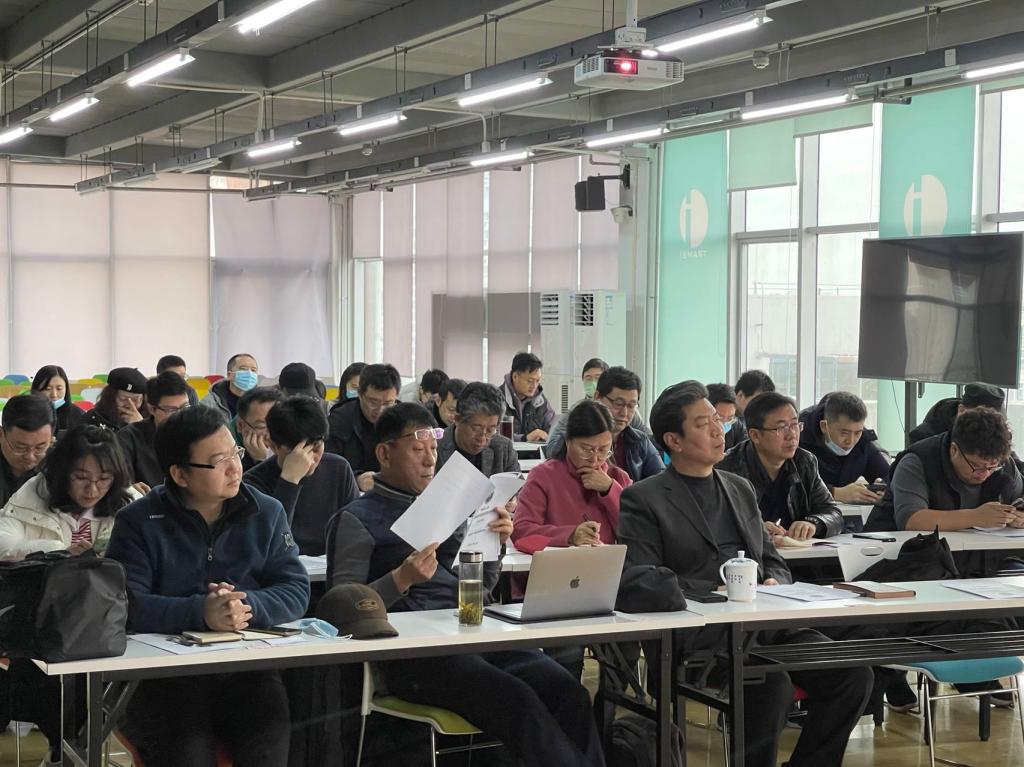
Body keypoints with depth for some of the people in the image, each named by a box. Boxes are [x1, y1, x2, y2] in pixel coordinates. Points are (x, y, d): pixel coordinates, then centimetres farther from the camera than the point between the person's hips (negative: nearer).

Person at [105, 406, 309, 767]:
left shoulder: (267, 513, 11)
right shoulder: (138, 522, 2)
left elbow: (295, 591, 4)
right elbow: (126, 603, -11)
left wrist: (247, 605, -17)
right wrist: (200, 613, -25)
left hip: (248, 669, 2)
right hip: (162, 673, -2)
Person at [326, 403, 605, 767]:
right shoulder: (357, 520, 5)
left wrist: (495, 543, 10)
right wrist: (401, 580, -18)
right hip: (413, 651, -6)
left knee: (568, 691, -21)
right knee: (517, 698, -30)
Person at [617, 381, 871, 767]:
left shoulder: (740, 489, 23)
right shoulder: (642, 499, 3)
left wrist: (773, 584, 1)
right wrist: (716, 591, -15)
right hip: (696, 630, -6)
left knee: (854, 674, -15)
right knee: (773, 682, -33)